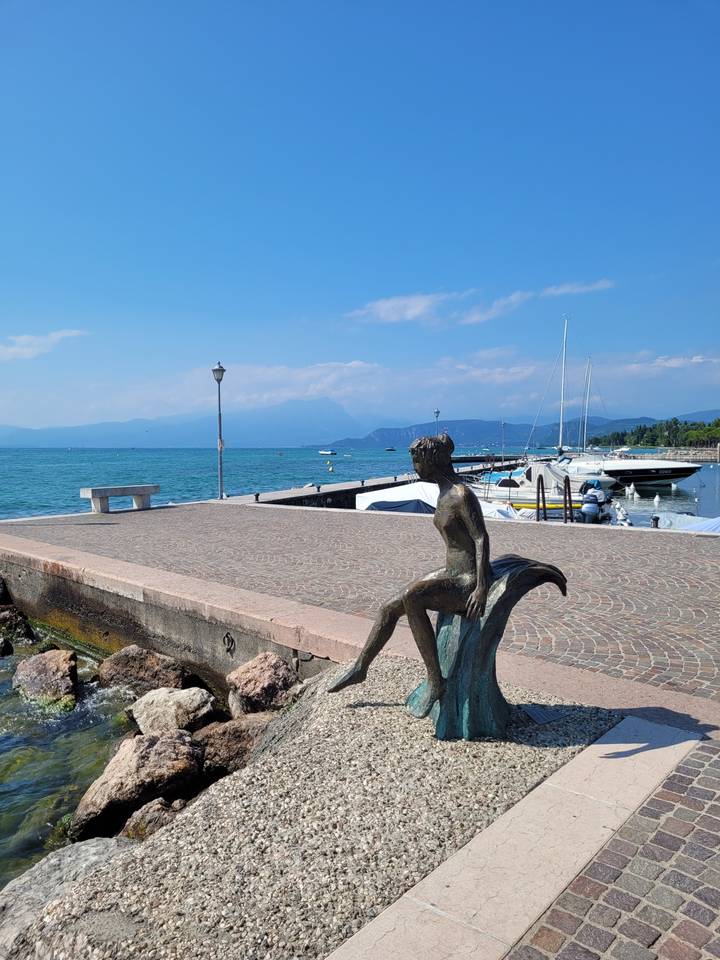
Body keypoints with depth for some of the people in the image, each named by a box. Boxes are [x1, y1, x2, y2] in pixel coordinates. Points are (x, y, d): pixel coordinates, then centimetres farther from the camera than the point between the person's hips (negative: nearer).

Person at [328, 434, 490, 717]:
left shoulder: (462, 495, -20)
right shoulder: (444, 493, 9)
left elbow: (482, 539, -23)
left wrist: (482, 587, -30)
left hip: (468, 582, -10)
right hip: (450, 574, 10)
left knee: (411, 597, -33)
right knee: (389, 608, 7)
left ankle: (435, 681, -22)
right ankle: (360, 668, 27)